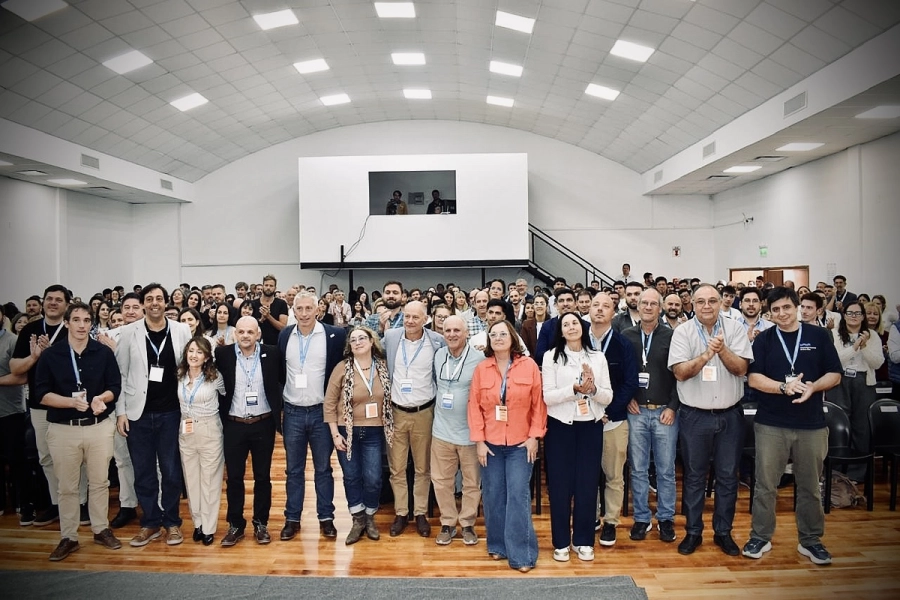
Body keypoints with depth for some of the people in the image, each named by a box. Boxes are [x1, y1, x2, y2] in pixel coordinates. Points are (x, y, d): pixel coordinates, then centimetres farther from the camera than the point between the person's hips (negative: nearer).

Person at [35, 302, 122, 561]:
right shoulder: (50, 355, -2)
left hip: (99, 426, 1)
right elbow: (42, 393, -5)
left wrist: (101, 398, -20)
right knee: (66, 486, 9)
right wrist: (72, 402, -20)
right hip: (63, 429, 0)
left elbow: (115, 387, 1)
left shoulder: (104, 353, 1)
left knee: (99, 482, 11)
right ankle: (68, 537, 22)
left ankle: (101, 529, 25)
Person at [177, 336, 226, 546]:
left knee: (210, 479, 4)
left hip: (209, 432, -4)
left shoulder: (214, 377, -11)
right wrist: (185, 419, 8)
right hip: (185, 432, 4)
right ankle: (197, 522, 27)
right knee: (191, 478, 12)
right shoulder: (179, 376, 1)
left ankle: (209, 527, 16)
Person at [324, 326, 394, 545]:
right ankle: (358, 520, 27)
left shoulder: (383, 366, 0)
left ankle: (370, 517, 27)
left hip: (374, 432, 1)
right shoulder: (342, 367, -7)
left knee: (373, 478, 1)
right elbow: (330, 402, -5)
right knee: (352, 477, 8)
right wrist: (335, 434, -8)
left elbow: (389, 398, 7)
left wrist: (391, 428, 4)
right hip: (347, 430, -1)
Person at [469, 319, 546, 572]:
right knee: (493, 495, 8)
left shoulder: (529, 366, -4)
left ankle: (521, 554, 7)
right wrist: (479, 441, -4)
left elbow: (539, 403, -2)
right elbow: (474, 406, 0)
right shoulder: (481, 369, 0)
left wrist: (534, 436, -6)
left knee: (518, 495, -4)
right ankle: (498, 546, 25)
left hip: (520, 444, -2)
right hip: (490, 443, 2)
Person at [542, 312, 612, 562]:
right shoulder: (551, 356, -3)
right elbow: (547, 397, -11)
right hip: (560, 427, -2)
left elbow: (608, 397, 2)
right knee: (560, 484, 5)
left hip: (591, 427, 2)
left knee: (588, 483, 8)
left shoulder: (598, 357, 5)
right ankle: (561, 542, 20)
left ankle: (583, 540, 24)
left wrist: (593, 388, -17)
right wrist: (575, 388, -22)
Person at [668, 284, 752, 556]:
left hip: (730, 414, 1)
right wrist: (707, 354, -24)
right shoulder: (683, 332, -4)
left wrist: (722, 349, -23)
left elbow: (741, 368, -7)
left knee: (727, 476, 11)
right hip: (694, 416, -1)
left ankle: (723, 532, 27)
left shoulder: (735, 329, -1)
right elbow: (680, 372, -12)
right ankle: (693, 531, 23)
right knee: (694, 476, 9)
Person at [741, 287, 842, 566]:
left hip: (812, 424, 1)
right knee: (765, 485, 6)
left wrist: (813, 387, -15)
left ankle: (811, 540, 27)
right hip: (771, 424, -1)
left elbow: (834, 374, 4)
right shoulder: (763, 339, 3)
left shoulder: (819, 335, 5)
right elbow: (754, 378, -4)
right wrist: (784, 386, -20)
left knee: (810, 486, 11)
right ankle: (760, 537, 18)